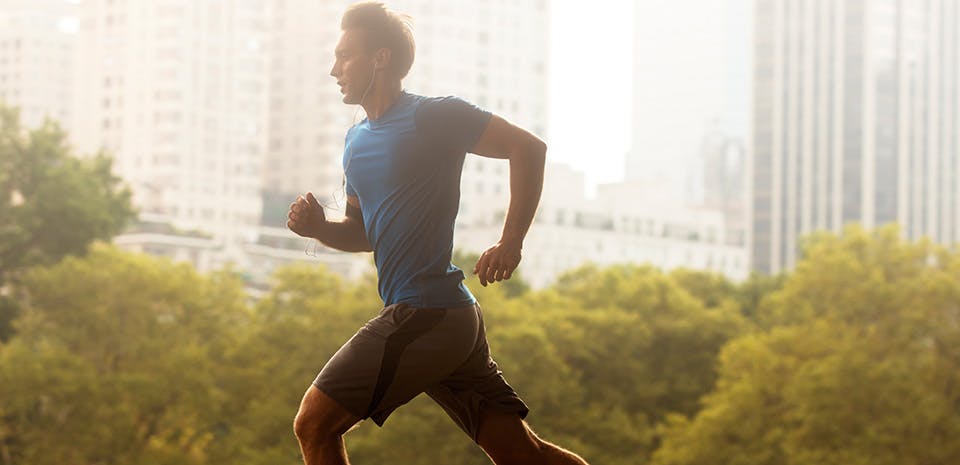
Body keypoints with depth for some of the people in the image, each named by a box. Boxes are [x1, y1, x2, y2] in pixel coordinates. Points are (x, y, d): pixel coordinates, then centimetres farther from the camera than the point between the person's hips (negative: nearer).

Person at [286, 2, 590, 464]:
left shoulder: (431, 116, -8)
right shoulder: (357, 140, 19)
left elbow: (528, 147, -10)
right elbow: (364, 232, 26)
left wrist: (511, 243, -14)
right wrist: (320, 228, 4)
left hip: (423, 316, -9)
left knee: (314, 424, -5)